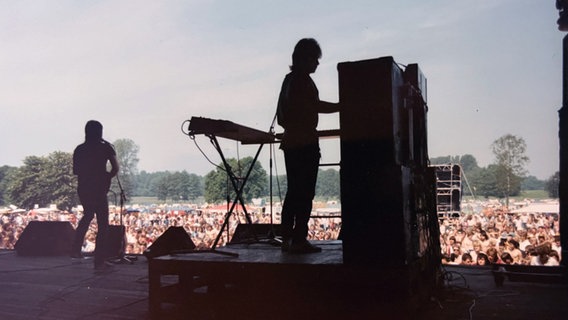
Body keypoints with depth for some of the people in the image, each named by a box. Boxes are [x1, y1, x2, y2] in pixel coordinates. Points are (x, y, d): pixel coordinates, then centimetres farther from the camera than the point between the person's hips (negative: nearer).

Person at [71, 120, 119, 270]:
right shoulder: (105, 148, -6)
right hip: (99, 190, -5)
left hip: (83, 189, 5)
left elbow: (75, 171, 9)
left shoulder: (79, 149, 5)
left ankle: (76, 249, 23)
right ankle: (99, 261, 1)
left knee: (87, 215, 30)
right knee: (102, 225, 3)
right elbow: (115, 168, -12)